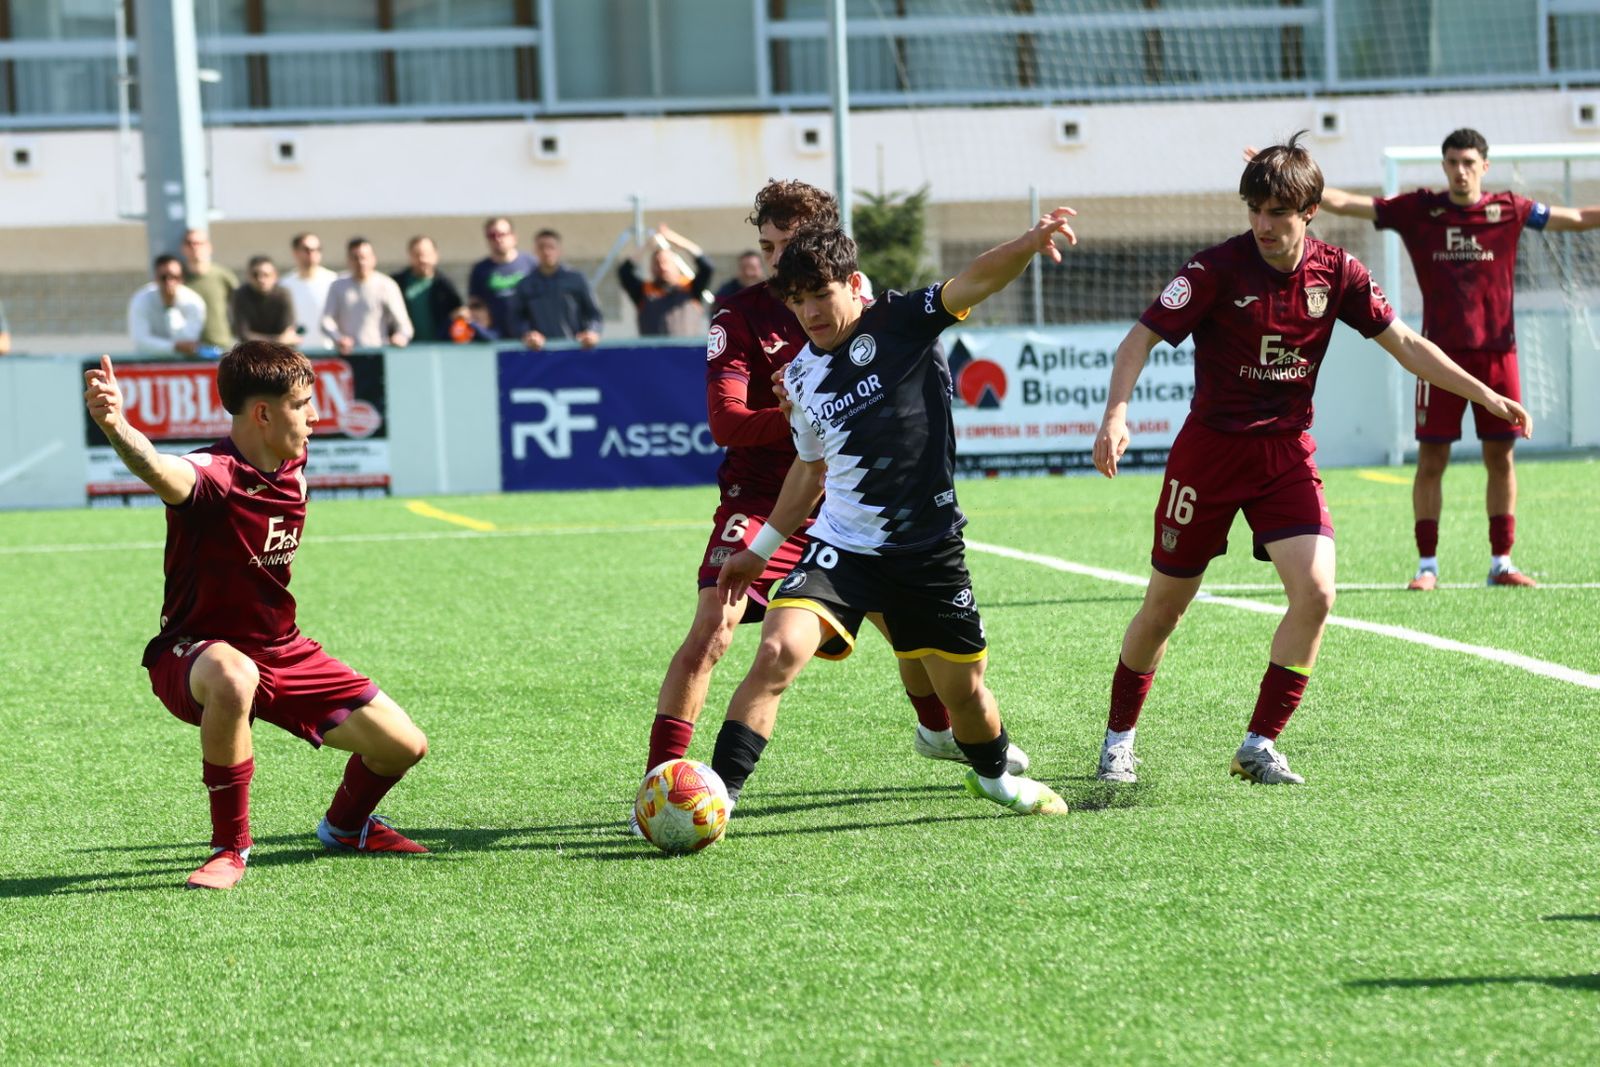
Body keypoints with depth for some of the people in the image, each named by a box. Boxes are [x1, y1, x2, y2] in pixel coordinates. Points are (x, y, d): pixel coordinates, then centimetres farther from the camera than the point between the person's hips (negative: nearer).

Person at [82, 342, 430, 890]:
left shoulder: (294, 471, 0)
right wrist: (115, 426, -69)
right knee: (233, 678, -44)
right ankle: (231, 847, -24)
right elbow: (160, 470, -50)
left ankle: (345, 825, 37)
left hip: (282, 650, 7)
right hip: (195, 654, -7)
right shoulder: (212, 475, -25)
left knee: (403, 745, 2)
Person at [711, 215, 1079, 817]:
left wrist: (1026, 246, -42)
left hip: (930, 550, -2)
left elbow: (974, 282, -23)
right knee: (778, 651, -22)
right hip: (841, 547, 2)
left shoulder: (901, 322, -7)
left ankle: (994, 775, 42)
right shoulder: (801, 377, 6)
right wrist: (761, 549, 25)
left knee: (964, 686, 10)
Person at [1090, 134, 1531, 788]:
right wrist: (1116, 414, -33)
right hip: (1209, 450, -3)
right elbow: (1141, 338, -16)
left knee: (1315, 593, -16)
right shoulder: (1217, 269, -14)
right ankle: (1119, 738, 27)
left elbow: (1405, 344, 4)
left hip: (1287, 454, 3)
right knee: (1165, 605, 6)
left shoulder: (1336, 274, -3)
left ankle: (1258, 746, -4)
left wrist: (1488, 397, 0)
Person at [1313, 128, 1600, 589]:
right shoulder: (1418, 209, 2)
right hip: (1442, 352, -1)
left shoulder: (1509, 210, 4)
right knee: (1431, 460, 0)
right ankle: (1427, 564, 7)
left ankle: (1501, 562, 13)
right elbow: (1344, 203, 0)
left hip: (1497, 350, 1)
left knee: (1500, 457, 4)